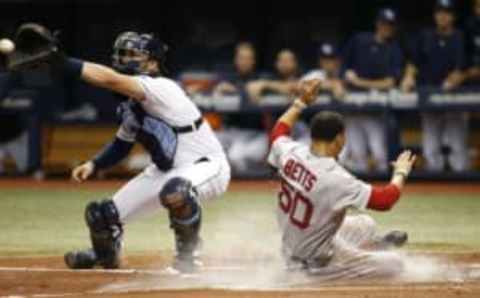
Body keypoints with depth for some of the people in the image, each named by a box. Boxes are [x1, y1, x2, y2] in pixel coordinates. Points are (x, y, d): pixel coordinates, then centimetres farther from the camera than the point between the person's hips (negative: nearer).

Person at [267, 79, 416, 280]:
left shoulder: (291, 153, -12)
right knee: (395, 264, -1)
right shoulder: (335, 178, -32)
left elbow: (279, 132, 14)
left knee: (365, 224, 22)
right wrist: (401, 173, -9)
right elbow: (384, 200, -27)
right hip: (318, 261, -8)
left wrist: (301, 102, 21)